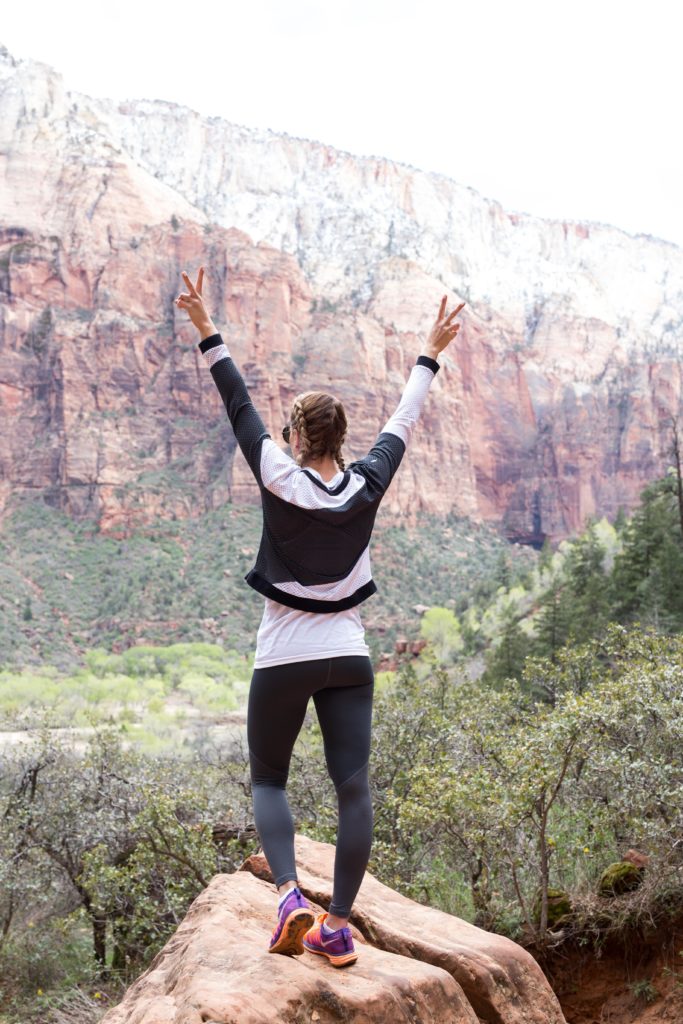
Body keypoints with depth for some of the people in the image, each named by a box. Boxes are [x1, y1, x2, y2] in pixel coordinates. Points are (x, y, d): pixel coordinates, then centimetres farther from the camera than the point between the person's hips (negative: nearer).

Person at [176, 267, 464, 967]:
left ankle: (289, 894, -10)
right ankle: (337, 925, 1)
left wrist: (207, 331, 3)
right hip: (348, 657, 2)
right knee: (353, 787, 1)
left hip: (284, 659, -2)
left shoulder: (280, 481, -9)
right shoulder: (367, 487, -1)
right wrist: (429, 355, 25)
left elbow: (239, 406, -4)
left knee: (267, 781, 11)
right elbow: (402, 422, 12)